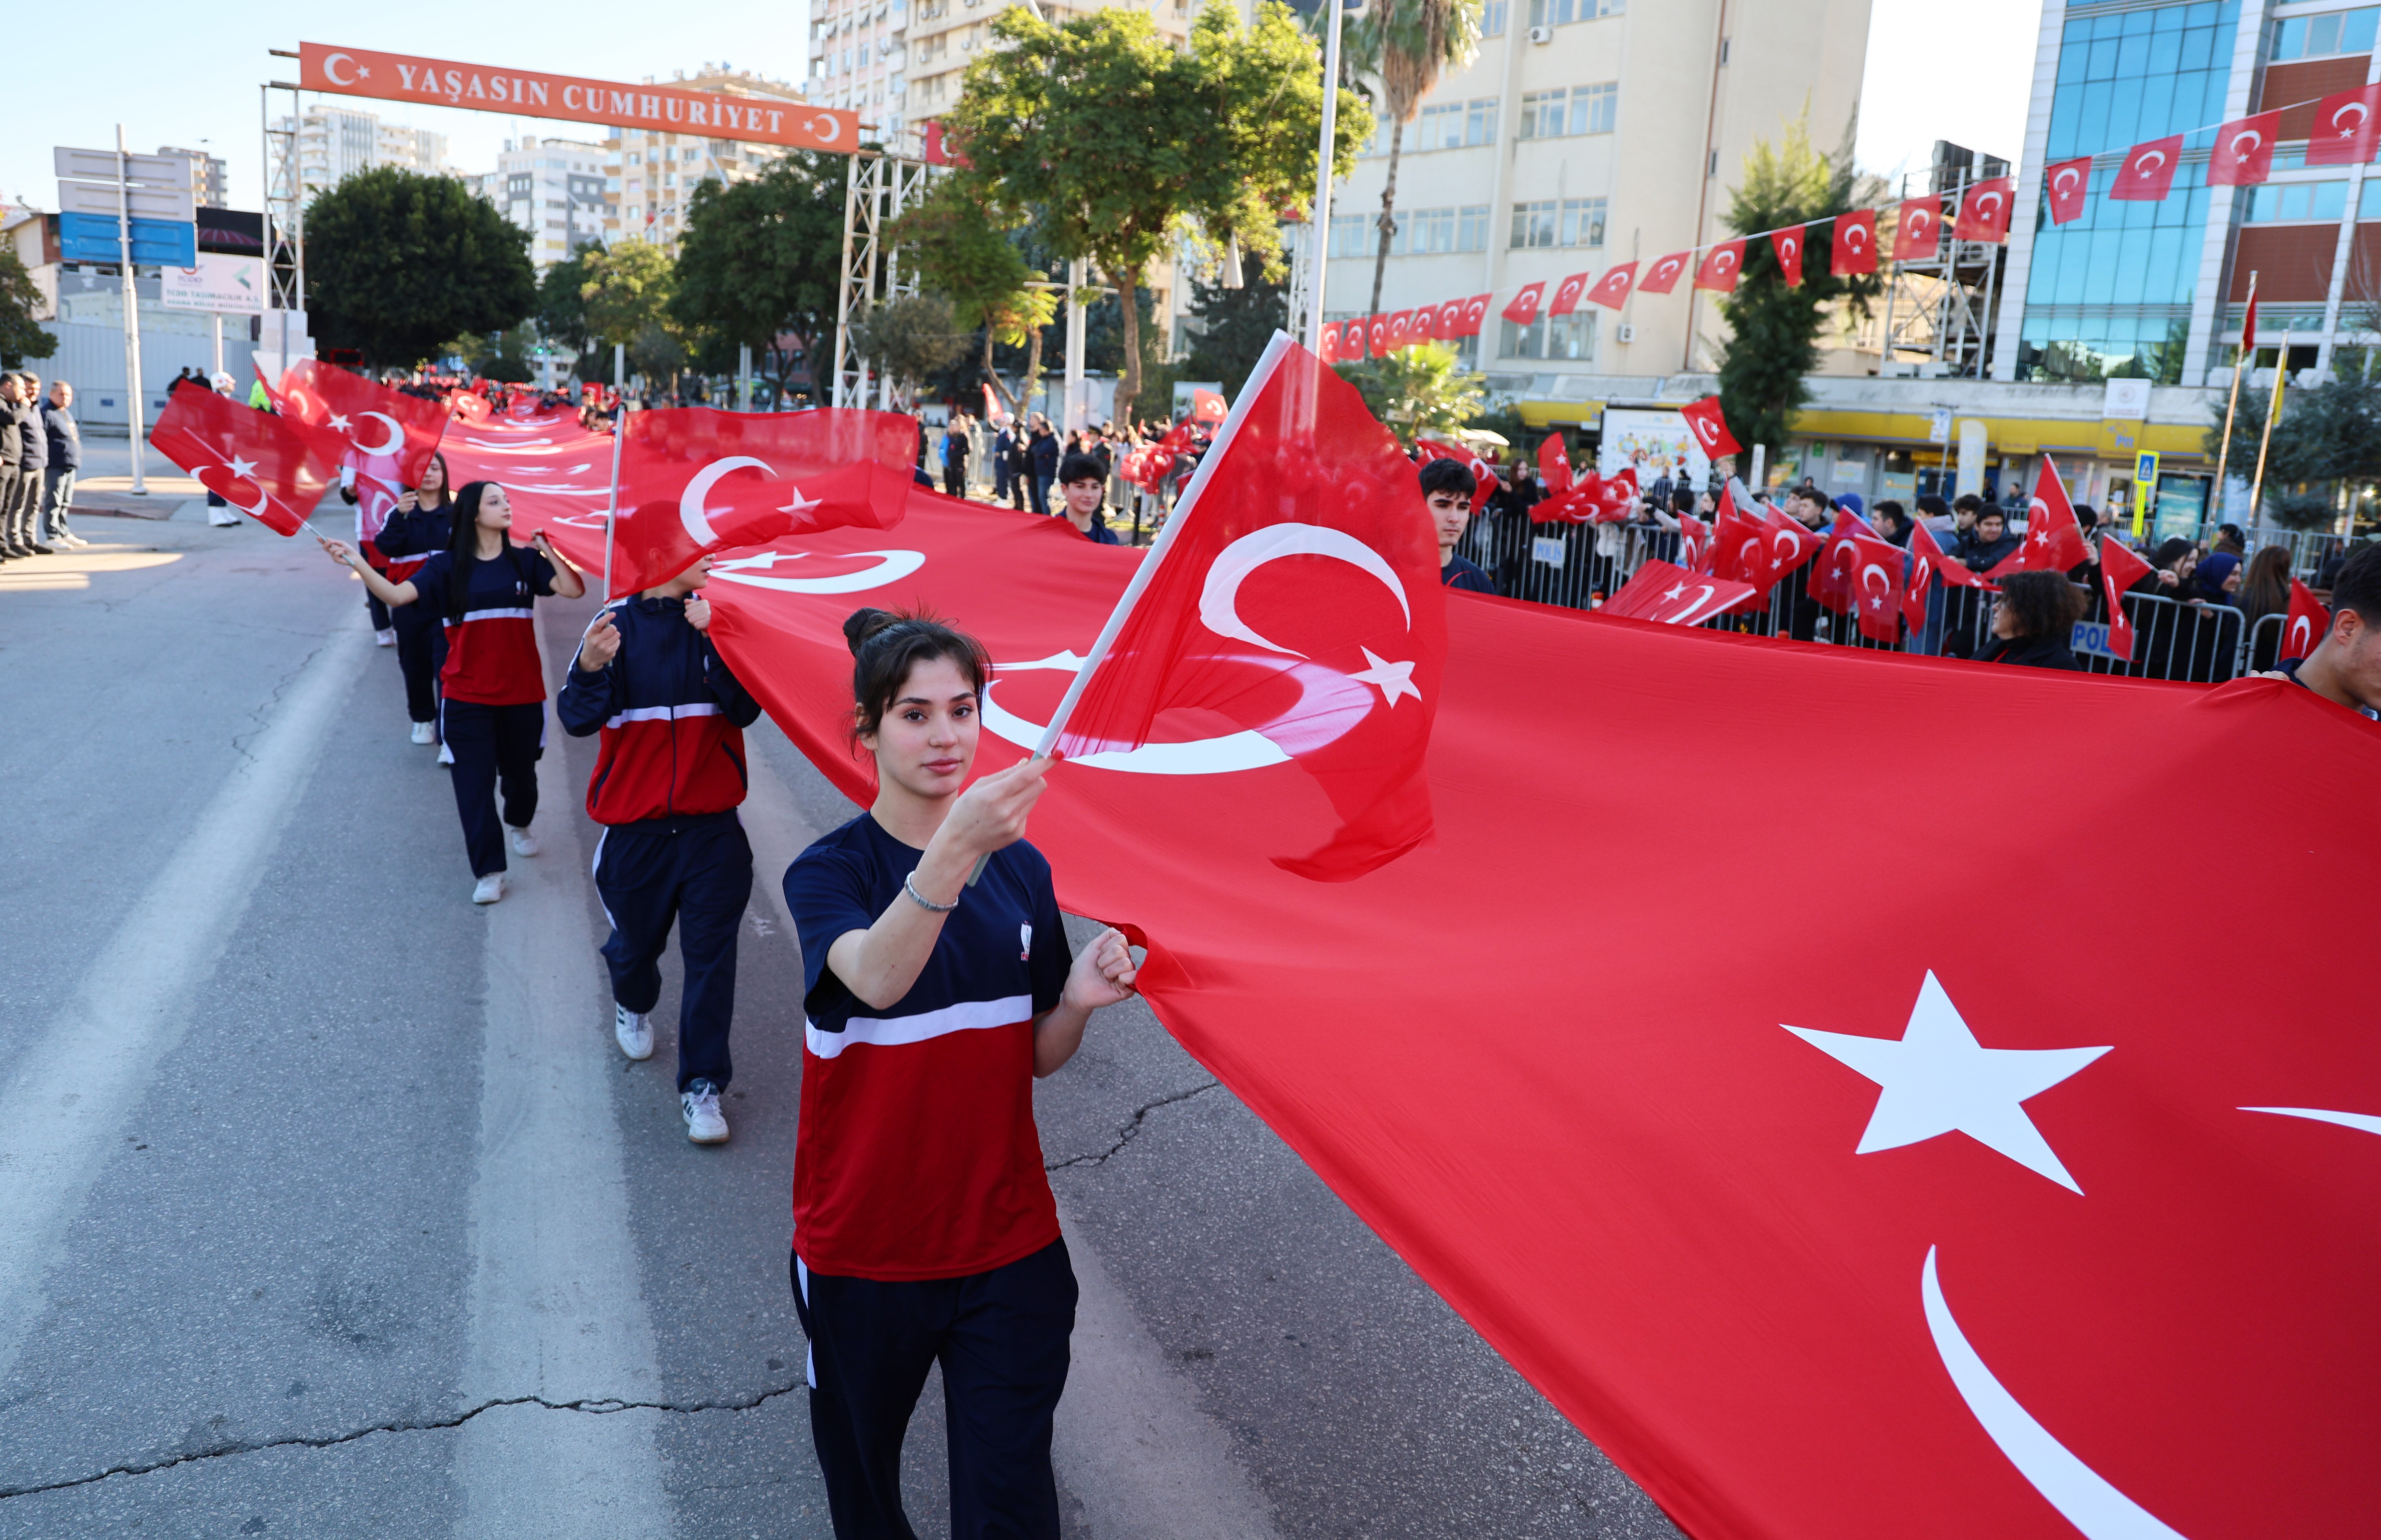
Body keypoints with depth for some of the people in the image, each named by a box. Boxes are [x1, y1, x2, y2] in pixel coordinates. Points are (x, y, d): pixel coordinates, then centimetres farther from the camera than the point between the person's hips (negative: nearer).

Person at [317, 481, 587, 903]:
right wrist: (356, 564, -26)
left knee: (520, 769, 17)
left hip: (521, 691, 2)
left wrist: (547, 548, -14)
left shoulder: (524, 560, 2)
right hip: (467, 695, -1)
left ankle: (519, 824, 49)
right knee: (474, 780, -3)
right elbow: (397, 595, -15)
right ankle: (488, 872, 4)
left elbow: (573, 589, -10)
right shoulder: (447, 565, -2)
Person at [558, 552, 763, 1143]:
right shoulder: (617, 623, -3)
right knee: (635, 942, 18)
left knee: (711, 956, -2)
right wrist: (591, 668, -29)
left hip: (712, 827, 0)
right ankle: (633, 1007, 52)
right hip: (634, 828, 0)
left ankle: (702, 1086, 6)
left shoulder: (718, 621, -1)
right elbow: (578, 719, -10)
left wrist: (715, 638, -23)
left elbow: (746, 709, -12)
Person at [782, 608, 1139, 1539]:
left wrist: (1077, 1002, -15)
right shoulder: (829, 872, -12)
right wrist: (957, 847, -50)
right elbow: (877, 979, -36)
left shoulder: (1021, 868, 0)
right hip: (863, 1249, -1)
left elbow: (1036, 1059, 6)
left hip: (1009, 1243, 2)